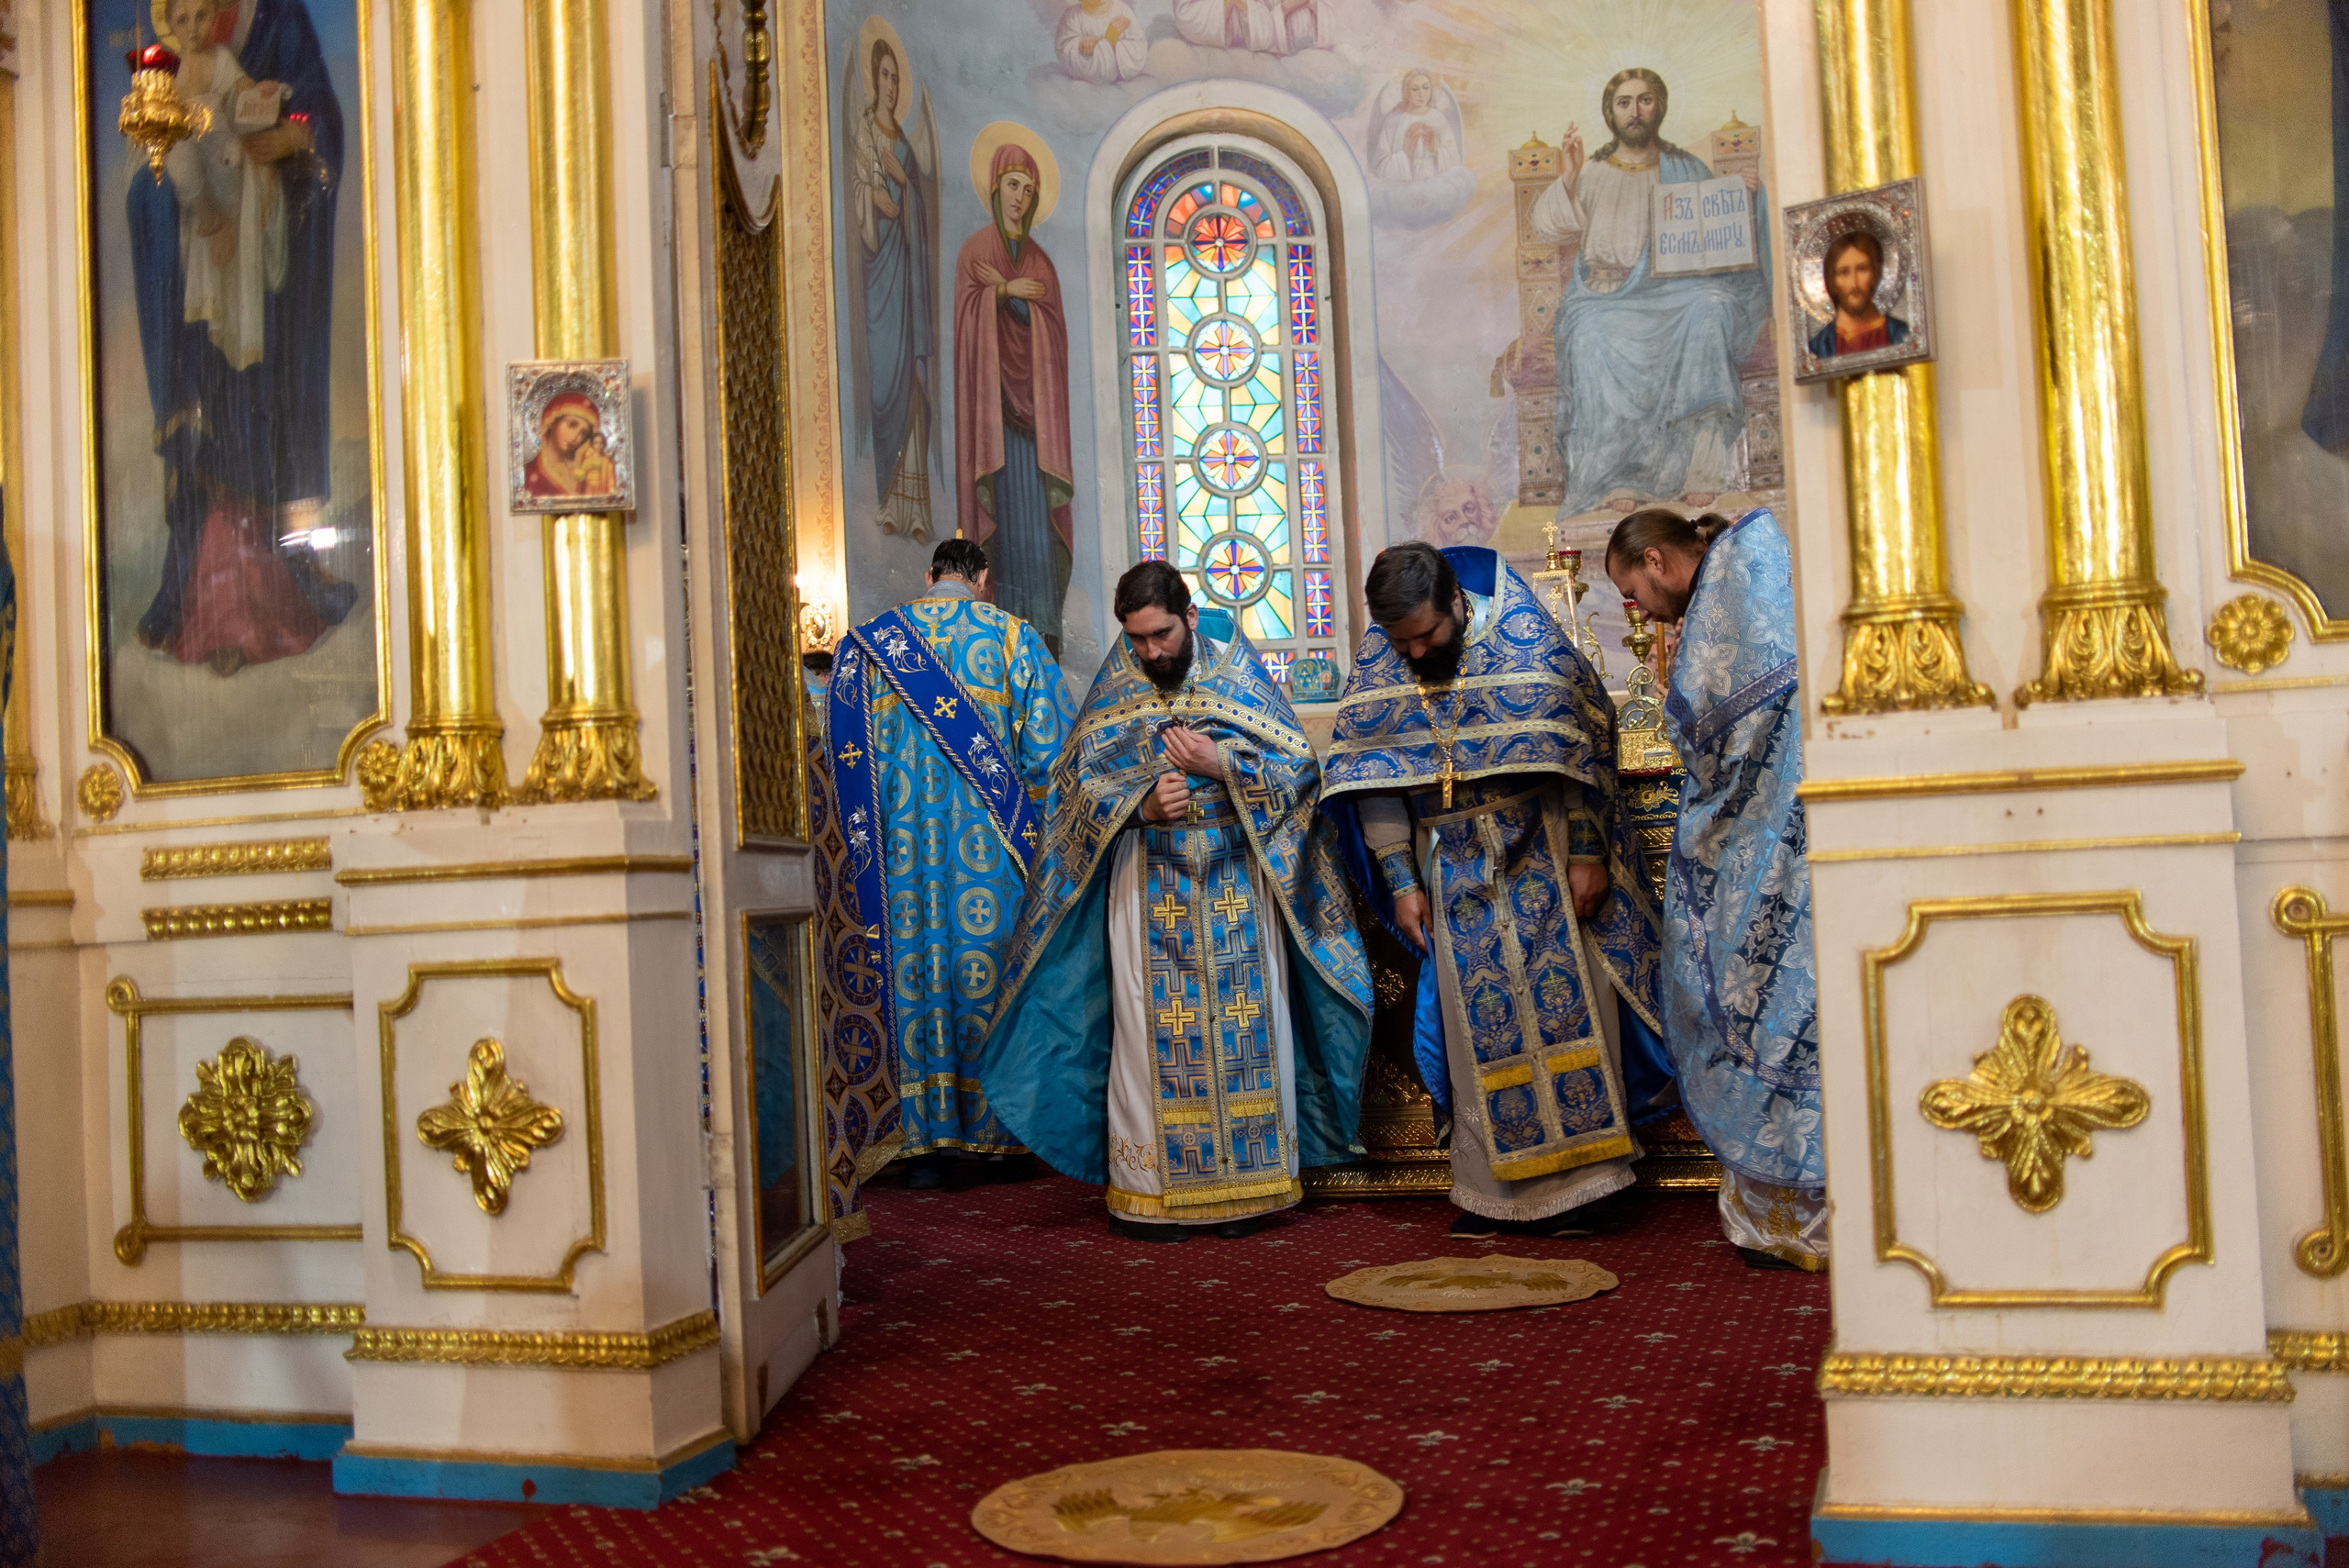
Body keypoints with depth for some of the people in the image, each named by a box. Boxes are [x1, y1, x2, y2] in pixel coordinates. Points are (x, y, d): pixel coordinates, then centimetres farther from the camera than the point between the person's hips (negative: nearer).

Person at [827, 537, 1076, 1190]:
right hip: (989, 841, -1)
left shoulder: (868, 641, 9)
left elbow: (845, 753, 8)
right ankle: (999, 1139, 10)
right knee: (991, 970, 5)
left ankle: (927, 1145, 7)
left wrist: (869, 834, 12)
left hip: (902, 839, 2)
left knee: (915, 970, 5)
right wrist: (1037, 833, 8)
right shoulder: (1013, 635, 3)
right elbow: (1048, 747, 0)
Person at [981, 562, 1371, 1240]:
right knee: (1151, 1036, -2)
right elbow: (1082, 788, 3)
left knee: (1245, 1030, 2)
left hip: (1238, 885, 1)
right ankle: (1144, 1193, 5)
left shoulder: (1238, 671, 2)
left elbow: (1298, 769, 0)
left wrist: (1221, 765, -14)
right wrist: (1143, 806, -15)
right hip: (1148, 893, 0)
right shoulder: (1115, 689, 4)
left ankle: (1242, 1185, 12)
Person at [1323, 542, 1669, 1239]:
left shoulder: (1524, 635, -12)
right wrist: (1401, 880, 0)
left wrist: (1587, 855, -10)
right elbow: (1371, 778, 3)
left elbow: (1583, 748, -8)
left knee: (1567, 1005, -2)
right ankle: (1494, 1189, 10)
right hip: (1455, 866, 3)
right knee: (1480, 1023, 2)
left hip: (1544, 854, -3)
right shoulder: (1377, 663, -3)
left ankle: (1586, 1176, 7)